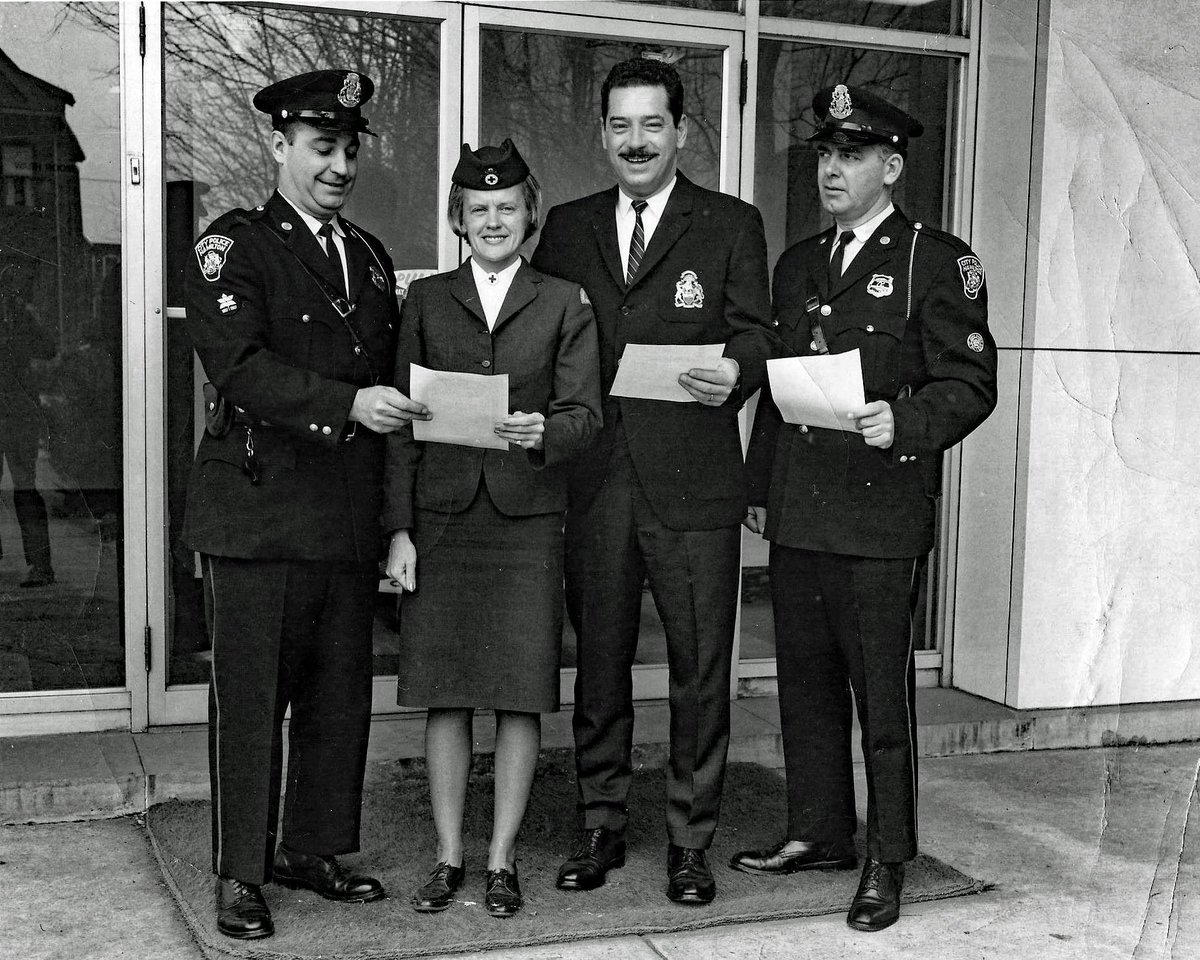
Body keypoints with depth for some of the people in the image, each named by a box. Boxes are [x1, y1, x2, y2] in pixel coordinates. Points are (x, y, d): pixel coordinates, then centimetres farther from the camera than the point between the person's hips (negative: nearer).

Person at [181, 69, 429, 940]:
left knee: (341, 696, 11)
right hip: (259, 517, -6)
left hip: (351, 518, 6)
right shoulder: (234, 245, -2)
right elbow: (237, 365, -15)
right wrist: (348, 404, -26)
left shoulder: (370, 256, 18)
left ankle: (313, 850, 26)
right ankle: (240, 876, 13)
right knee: (250, 698, 1)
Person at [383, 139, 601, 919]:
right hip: (442, 519, 1)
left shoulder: (566, 305, 6)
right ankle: (449, 857, 18)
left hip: (528, 519, -1)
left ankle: (502, 861, 16)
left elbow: (585, 414, -1)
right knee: (445, 699, 5)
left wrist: (544, 432, -24)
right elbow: (403, 422, 6)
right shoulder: (427, 301, 9)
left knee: (520, 699, 2)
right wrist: (400, 527, -1)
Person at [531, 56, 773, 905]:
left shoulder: (732, 225, 6)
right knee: (599, 662, 12)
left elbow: (754, 331, 0)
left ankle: (690, 841, 17)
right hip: (593, 478, 3)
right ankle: (601, 826, 27)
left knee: (701, 669, 3)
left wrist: (735, 370, -22)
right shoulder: (567, 228, 13)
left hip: (693, 483, -2)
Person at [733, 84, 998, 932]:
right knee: (806, 684, 14)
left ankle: (888, 862, 13)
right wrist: (758, 487, 18)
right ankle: (818, 834, 28)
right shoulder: (797, 264, 18)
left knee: (881, 695, 1)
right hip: (796, 515, 6)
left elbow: (972, 384, -7)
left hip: (879, 519, -6)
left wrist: (903, 423, -25)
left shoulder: (939, 262, -1)